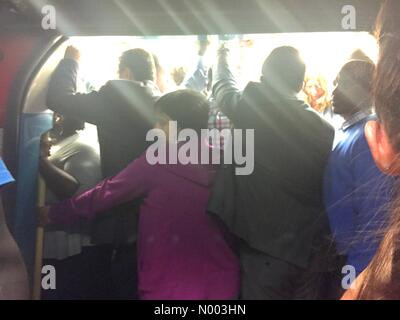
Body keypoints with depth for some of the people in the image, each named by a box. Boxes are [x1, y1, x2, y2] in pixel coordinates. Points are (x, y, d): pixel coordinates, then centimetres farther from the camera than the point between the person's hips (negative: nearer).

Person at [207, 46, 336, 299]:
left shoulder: (249, 109, -11)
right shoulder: (323, 128, -5)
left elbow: (224, 87, 11)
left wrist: (223, 57, 32)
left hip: (266, 248, -2)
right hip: (311, 250, 3)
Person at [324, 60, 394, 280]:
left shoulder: (369, 137, -22)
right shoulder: (347, 132, 7)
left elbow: (374, 218, -24)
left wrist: (357, 274, -21)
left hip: (354, 260, -8)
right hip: (336, 254, 8)